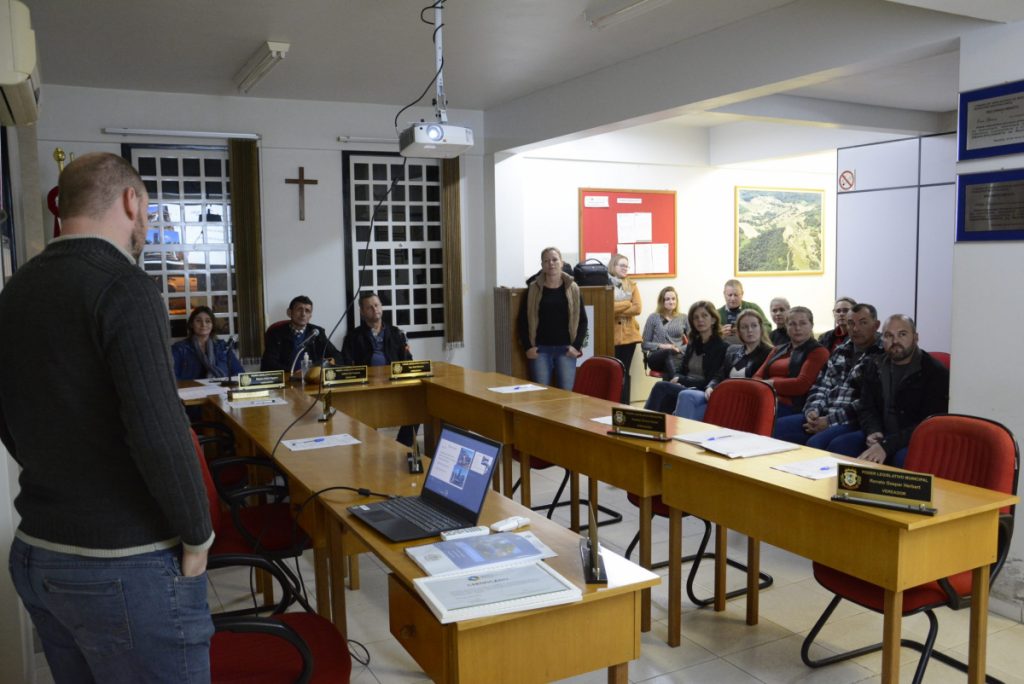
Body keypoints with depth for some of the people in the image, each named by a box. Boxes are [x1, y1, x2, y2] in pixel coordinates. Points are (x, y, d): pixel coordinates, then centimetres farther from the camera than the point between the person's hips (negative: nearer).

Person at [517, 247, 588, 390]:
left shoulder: (572, 289, 5)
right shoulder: (533, 289, 2)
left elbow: (582, 320, 7)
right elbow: (523, 320, 4)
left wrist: (577, 345, -4)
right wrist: (527, 347, -5)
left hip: (565, 349, 1)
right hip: (540, 349, 0)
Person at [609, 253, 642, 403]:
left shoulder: (631, 284, 12)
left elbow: (638, 308, 0)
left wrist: (617, 310, -9)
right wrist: (628, 303, -10)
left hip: (629, 334, 4)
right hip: (611, 335, -4)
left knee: (624, 373, 7)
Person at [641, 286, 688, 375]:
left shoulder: (683, 318, 16)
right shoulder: (653, 318, 12)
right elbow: (644, 344, 10)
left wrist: (679, 349, -9)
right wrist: (660, 346, -8)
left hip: (678, 357, 1)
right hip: (656, 358, -1)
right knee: (669, 352, -37)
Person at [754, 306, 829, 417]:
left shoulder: (818, 352, 4)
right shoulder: (778, 350, 25)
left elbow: (802, 384, -9)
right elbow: (757, 377, 17)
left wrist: (771, 383, -1)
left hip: (793, 410, -6)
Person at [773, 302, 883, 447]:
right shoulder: (841, 351, 18)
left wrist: (830, 420, -16)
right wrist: (813, 410, -3)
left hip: (853, 421, -7)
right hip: (823, 416, 7)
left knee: (815, 444, -35)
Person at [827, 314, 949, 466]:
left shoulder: (936, 372, -10)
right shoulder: (875, 367, 9)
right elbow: (866, 408, 13)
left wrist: (887, 445, -28)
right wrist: (873, 432, -12)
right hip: (881, 436, 5)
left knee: (903, 458, -38)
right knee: (838, 445, -20)